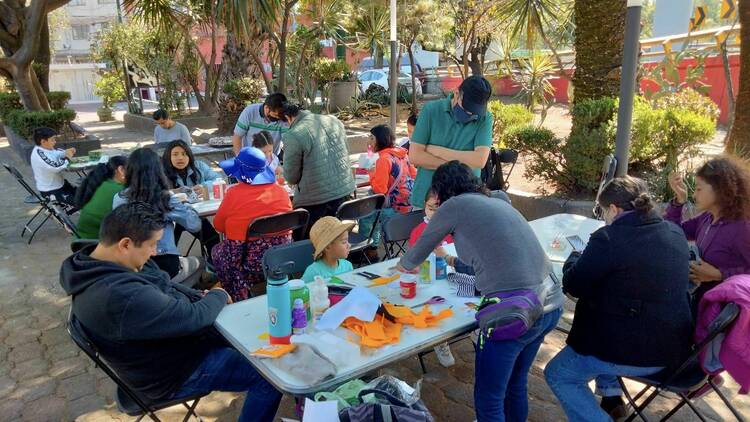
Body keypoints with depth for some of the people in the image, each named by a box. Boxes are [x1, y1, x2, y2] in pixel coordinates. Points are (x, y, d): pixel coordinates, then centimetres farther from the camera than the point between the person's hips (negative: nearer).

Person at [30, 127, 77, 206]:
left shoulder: (47, 148, 0)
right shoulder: (39, 154, -27)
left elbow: (56, 153, 23)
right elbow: (56, 167, -37)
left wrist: (66, 152, 1)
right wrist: (68, 158, -20)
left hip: (59, 184, 10)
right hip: (49, 191, -10)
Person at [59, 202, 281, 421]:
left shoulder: (95, 262, -6)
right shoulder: (122, 296, -38)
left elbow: (163, 288, 9)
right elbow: (193, 317, -30)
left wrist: (201, 296, -4)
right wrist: (218, 296, -10)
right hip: (174, 374, -9)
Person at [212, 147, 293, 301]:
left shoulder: (234, 193, -13)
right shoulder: (282, 192, -1)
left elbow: (218, 225, 1)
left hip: (249, 262, -5)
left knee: (217, 251, 26)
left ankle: (238, 300, 26)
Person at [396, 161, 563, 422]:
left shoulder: (454, 205, 2)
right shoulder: (498, 203, 21)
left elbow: (420, 248, 16)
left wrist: (405, 265, 37)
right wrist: (457, 259, 52)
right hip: (551, 305, 8)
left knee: (488, 400, 9)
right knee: (516, 384, 26)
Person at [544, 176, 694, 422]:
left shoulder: (609, 238, -21)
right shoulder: (675, 233, 2)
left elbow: (573, 285, -10)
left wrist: (576, 258, 9)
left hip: (633, 351, -8)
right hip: (671, 344, 8)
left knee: (557, 374, 11)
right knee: (599, 321, 33)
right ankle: (611, 397, 36)